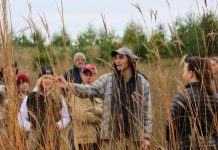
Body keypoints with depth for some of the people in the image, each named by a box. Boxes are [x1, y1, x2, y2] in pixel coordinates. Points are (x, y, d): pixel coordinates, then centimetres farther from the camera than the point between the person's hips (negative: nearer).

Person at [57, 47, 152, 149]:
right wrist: (68, 85, -28)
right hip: (112, 136, 0)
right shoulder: (107, 79, 4)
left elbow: (147, 111, 5)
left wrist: (146, 137, 0)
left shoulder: (142, 82, 5)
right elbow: (91, 89, -11)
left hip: (134, 137, 1)